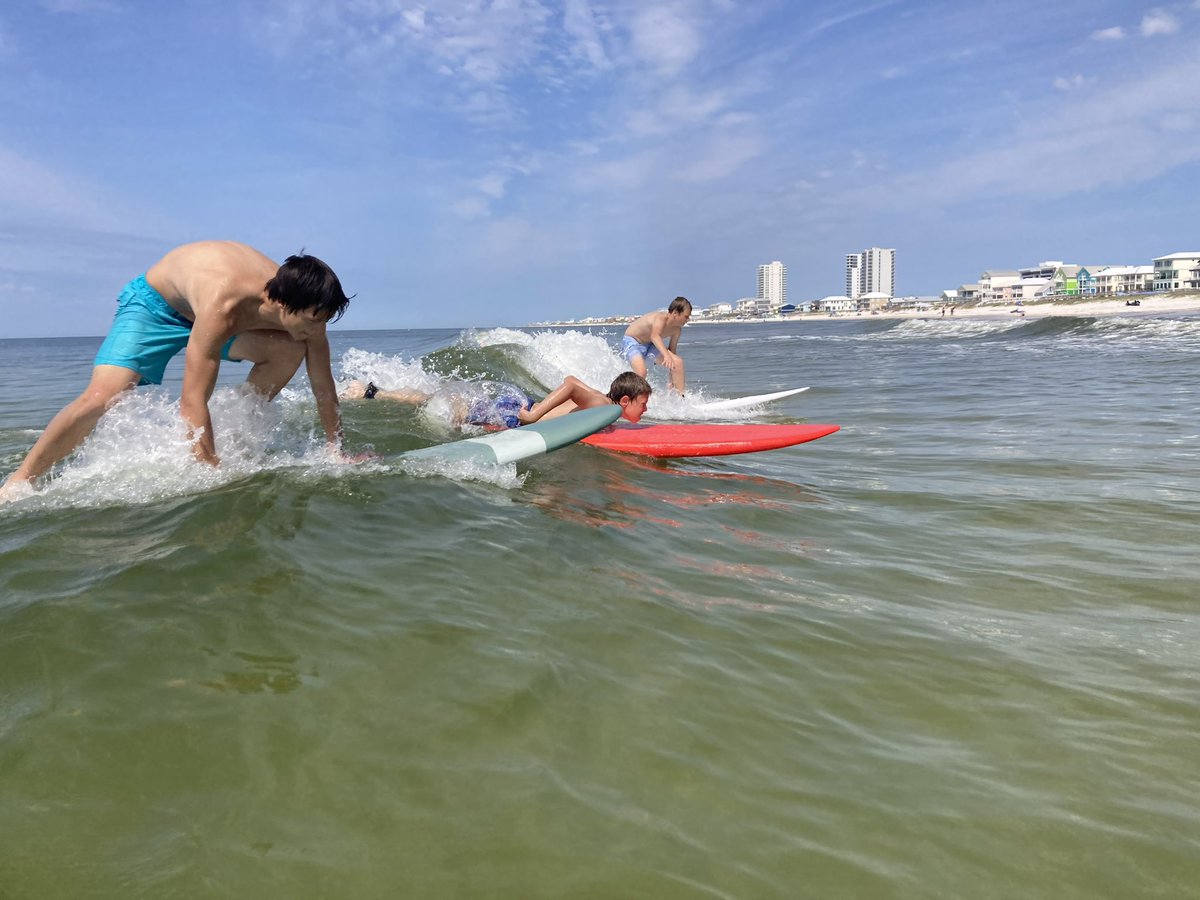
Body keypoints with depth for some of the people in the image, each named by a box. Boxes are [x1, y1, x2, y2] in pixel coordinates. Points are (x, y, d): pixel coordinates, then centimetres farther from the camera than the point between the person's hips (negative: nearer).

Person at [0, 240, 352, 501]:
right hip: (154, 303, -5)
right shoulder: (222, 306, -44)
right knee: (101, 398, -22)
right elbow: (192, 401, -46)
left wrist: (338, 452, -13)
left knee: (289, 351, -17)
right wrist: (212, 471, -48)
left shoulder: (304, 307, -26)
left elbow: (325, 391, -16)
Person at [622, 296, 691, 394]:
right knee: (641, 372, -33)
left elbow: (672, 351, 3)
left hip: (650, 345, 7)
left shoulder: (676, 329, -8)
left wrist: (673, 381, 4)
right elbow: (654, 336, -51)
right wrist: (666, 355, -67)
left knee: (678, 362, -10)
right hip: (632, 342, -7)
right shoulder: (661, 318, -31)